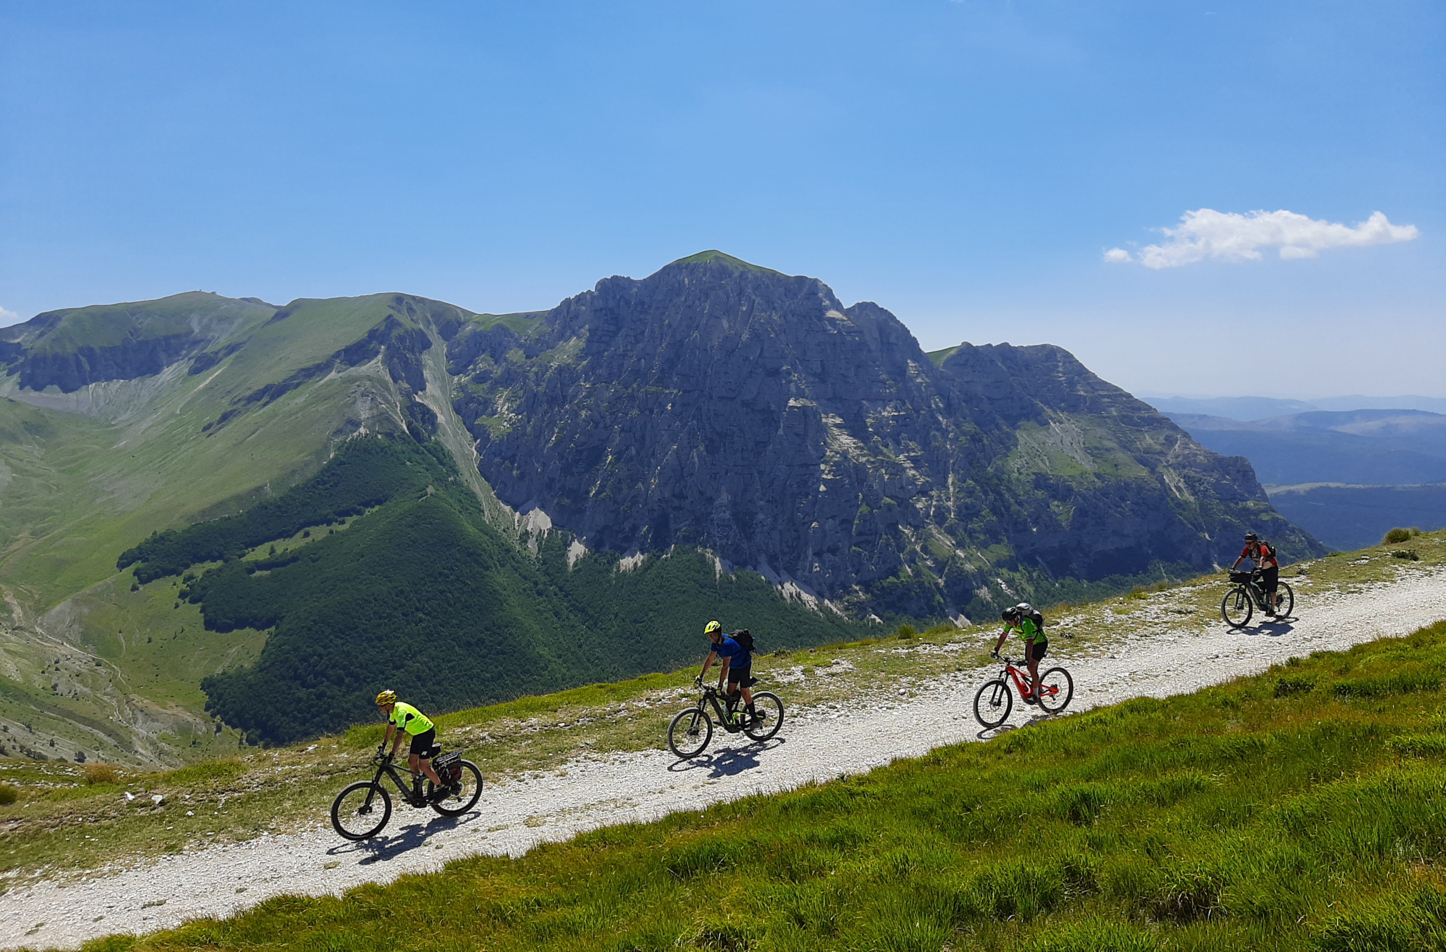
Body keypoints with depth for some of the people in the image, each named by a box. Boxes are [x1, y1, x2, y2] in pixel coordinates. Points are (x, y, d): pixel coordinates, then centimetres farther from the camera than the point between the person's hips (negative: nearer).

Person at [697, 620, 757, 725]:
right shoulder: (716, 642, -9)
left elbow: (725, 666, -35)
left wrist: (720, 685, -34)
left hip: (744, 666, -8)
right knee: (730, 691, 5)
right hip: (734, 667, 8)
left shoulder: (727, 643, -35)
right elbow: (710, 659, 1)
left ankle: (755, 719, 5)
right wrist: (701, 675, 1)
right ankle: (729, 715, 15)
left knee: (744, 692, -5)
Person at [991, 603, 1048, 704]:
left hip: (1040, 643, -8)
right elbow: (1003, 635, -3)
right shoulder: (1011, 621, -15)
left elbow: (1030, 641, -44)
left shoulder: (1025, 623, -38)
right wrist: (996, 650, -5)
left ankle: (1035, 695, -8)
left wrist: (1027, 660, -51)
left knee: (1032, 667, -16)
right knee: (1031, 668, 9)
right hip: (1029, 643, 8)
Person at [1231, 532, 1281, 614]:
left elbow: (1262, 558, -47)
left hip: (1271, 569, -7)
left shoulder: (1262, 548, -30)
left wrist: (1260, 567, -65)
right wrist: (1233, 568, -31)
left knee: (1271, 590, -4)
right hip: (1261, 569, 7)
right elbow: (1241, 558, -18)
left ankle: (1272, 609, 5)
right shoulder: (1247, 549, -12)